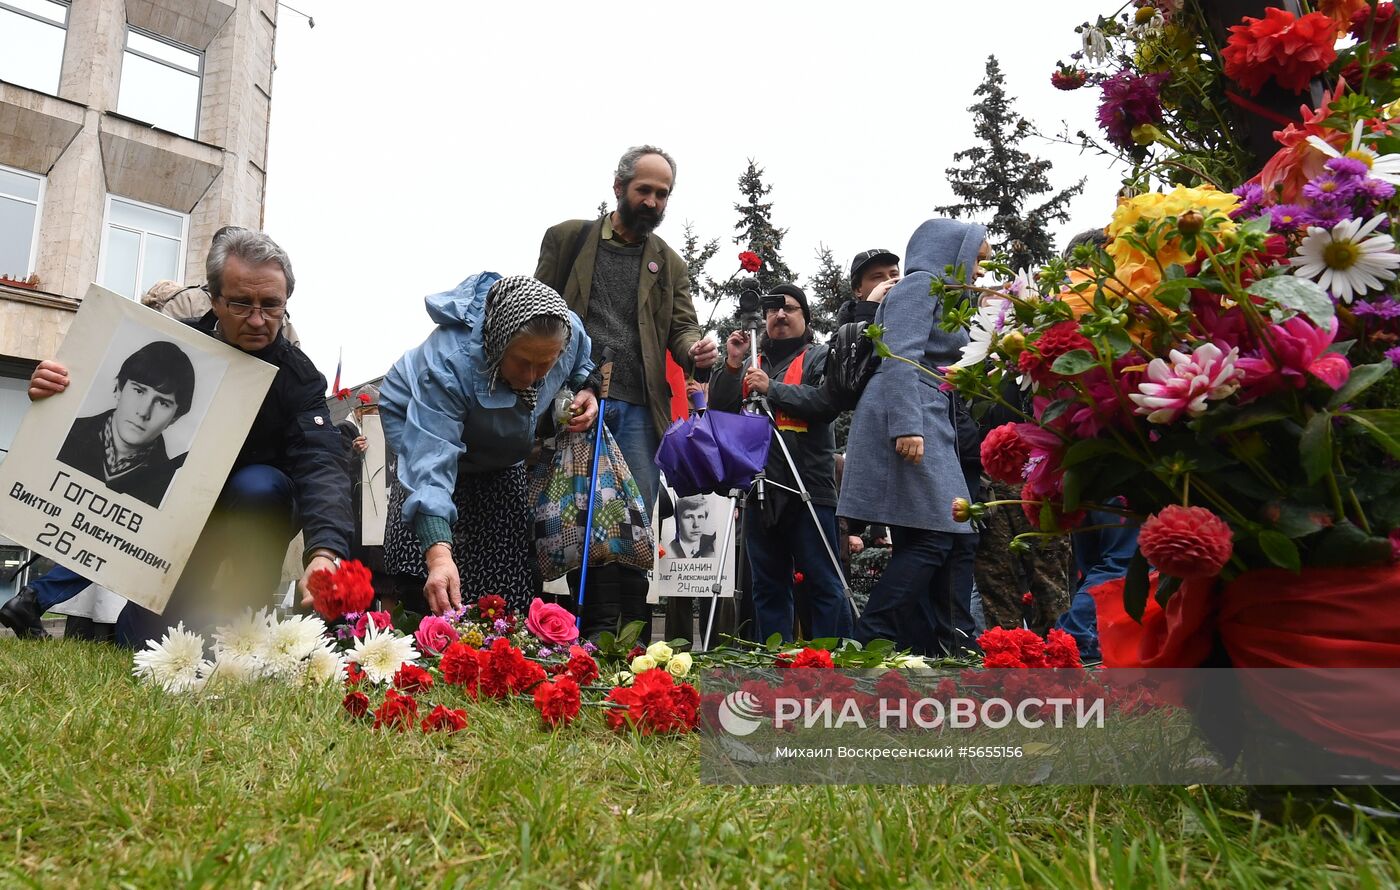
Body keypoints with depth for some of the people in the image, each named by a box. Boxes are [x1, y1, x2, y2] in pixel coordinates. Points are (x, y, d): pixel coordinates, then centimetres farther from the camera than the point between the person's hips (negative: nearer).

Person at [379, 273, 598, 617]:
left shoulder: (569, 332, -27)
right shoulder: (448, 363, -43)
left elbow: (581, 367, 2)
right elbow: (432, 463, -51)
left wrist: (587, 391, -21)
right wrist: (438, 555, -61)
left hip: (501, 454, 4)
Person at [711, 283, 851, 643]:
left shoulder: (820, 356, 7)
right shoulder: (752, 363, 20)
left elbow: (828, 401, -11)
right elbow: (720, 410, 11)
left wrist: (772, 388, -13)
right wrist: (732, 365, -2)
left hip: (808, 488, -5)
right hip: (760, 488, 5)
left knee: (824, 583, -5)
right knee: (768, 586, 10)